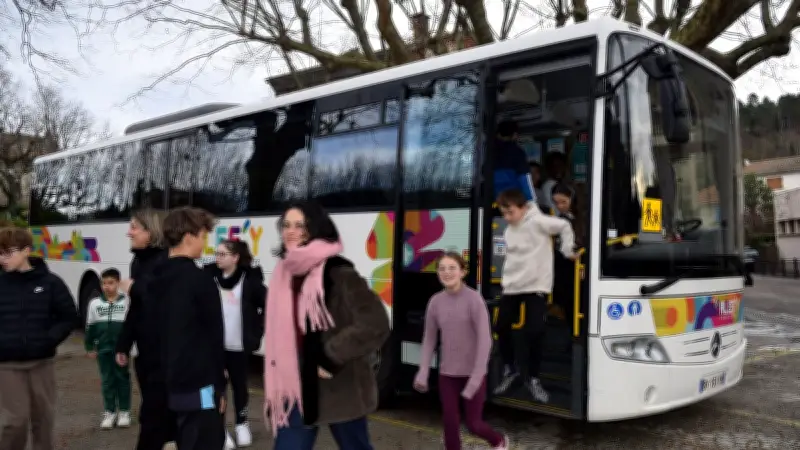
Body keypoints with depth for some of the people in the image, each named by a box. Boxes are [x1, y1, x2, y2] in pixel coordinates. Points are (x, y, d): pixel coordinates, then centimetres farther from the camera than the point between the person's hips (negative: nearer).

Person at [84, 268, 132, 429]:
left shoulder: (127, 302, -6)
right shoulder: (95, 303, 1)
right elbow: (90, 327, 8)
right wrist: (90, 347, 9)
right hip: (103, 348, 2)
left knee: (123, 378, 8)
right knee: (107, 380, 9)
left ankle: (124, 411, 18)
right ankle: (109, 412, 18)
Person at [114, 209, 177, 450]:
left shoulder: (166, 261, -14)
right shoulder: (138, 261, 12)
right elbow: (135, 308, 17)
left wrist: (135, 288, -15)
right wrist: (123, 344, 17)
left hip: (165, 350, -8)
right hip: (146, 350, 8)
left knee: (153, 414, -2)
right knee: (157, 410, 16)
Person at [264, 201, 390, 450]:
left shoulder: (338, 273, -16)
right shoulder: (285, 274, 5)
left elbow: (376, 325, -24)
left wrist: (332, 357, -20)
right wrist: (278, 385, 12)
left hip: (339, 389, -6)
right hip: (298, 388, 6)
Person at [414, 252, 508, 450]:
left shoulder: (474, 299, -15)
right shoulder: (435, 302, -3)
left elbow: (485, 340, -17)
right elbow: (429, 339, 5)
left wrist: (476, 378, -21)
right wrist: (423, 373, -3)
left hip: (472, 373, -3)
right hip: (447, 374, 3)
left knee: (473, 424, 6)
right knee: (450, 424, 4)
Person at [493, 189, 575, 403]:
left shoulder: (537, 221, -11)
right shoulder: (509, 230, 10)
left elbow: (564, 226, -6)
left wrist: (568, 251, -3)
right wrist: (505, 280, 15)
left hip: (536, 285, -6)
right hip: (512, 287, 7)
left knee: (535, 331, -11)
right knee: (502, 326, 5)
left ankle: (532, 378, 8)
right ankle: (510, 368, 28)